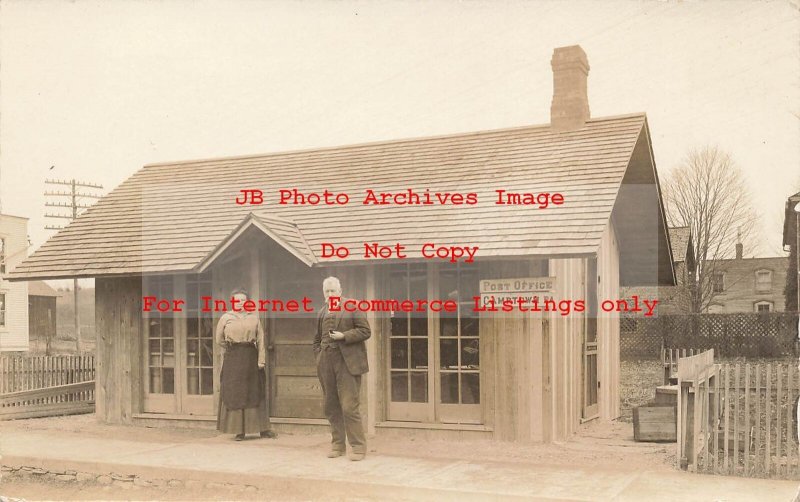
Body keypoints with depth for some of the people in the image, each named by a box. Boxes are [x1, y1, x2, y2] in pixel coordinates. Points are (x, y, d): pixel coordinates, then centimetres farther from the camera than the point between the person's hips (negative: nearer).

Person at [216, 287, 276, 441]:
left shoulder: (253, 318, 7)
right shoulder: (226, 318, 4)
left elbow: (260, 340, 2)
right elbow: (219, 339, 11)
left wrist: (261, 360, -6)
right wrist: (232, 349, 8)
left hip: (251, 358, 1)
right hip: (232, 360, -1)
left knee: (255, 392, 4)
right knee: (234, 394, 0)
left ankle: (263, 429, 7)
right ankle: (239, 431, 6)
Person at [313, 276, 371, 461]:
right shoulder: (321, 313, 16)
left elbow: (365, 331, -5)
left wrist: (343, 336, -15)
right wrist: (319, 357, 11)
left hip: (347, 363, -6)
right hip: (327, 364, 6)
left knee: (349, 406, -9)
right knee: (331, 407, 9)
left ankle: (358, 446, 0)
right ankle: (337, 444, 21)